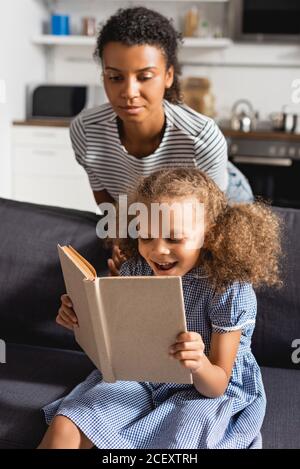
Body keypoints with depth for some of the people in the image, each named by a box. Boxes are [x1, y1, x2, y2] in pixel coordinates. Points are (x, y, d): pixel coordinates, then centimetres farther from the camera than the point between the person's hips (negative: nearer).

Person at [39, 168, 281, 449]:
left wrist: (199, 365, -41)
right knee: (64, 428, -14)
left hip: (205, 390, -3)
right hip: (139, 376, 4)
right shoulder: (135, 270, -8)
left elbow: (217, 386, -18)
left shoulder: (230, 289, -21)